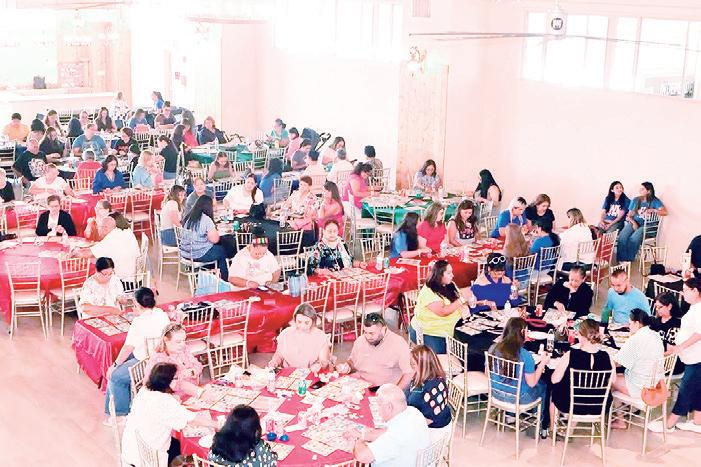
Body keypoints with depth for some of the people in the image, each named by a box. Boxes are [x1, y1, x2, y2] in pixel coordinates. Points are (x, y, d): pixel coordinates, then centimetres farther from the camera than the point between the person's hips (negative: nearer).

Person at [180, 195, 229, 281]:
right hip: (198, 255, -7)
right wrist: (215, 231, 3)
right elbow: (215, 240, -17)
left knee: (218, 248, 27)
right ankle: (224, 279, 27)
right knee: (223, 251, 17)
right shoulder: (206, 220, -19)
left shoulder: (187, 217, 3)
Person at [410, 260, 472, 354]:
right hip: (428, 334, -6)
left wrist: (464, 308, -11)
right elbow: (442, 312, -24)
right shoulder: (428, 292, -14)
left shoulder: (451, 286, 10)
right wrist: (462, 299, -20)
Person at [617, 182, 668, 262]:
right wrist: (633, 222, -5)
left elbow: (665, 212, -9)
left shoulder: (655, 201, 6)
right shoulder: (635, 200, 18)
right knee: (622, 237, -30)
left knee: (634, 238, -36)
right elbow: (629, 215, 16)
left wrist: (653, 210, -24)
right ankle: (621, 260, -33)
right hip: (633, 223, 3)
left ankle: (628, 260, -30)